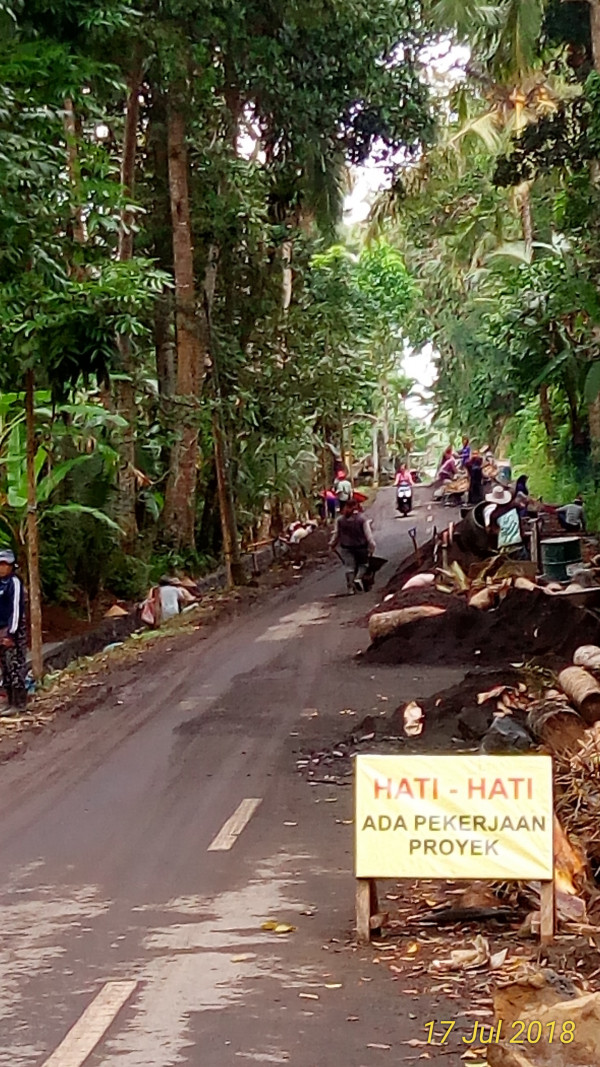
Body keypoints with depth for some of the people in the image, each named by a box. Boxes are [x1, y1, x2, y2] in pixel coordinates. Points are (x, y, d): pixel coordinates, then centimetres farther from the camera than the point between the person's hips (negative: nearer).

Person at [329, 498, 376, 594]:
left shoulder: (340, 519, -3)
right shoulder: (362, 518, -12)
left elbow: (336, 534, 5)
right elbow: (368, 534, -12)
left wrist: (332, 544, 19)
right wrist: (372, 546, -5)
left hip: (346, 547, 2)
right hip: (360, 546, -2)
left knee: (349, 566, 8)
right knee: (363, 564, 15)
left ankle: (350, 586, 4)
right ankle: (358, 578, -8)